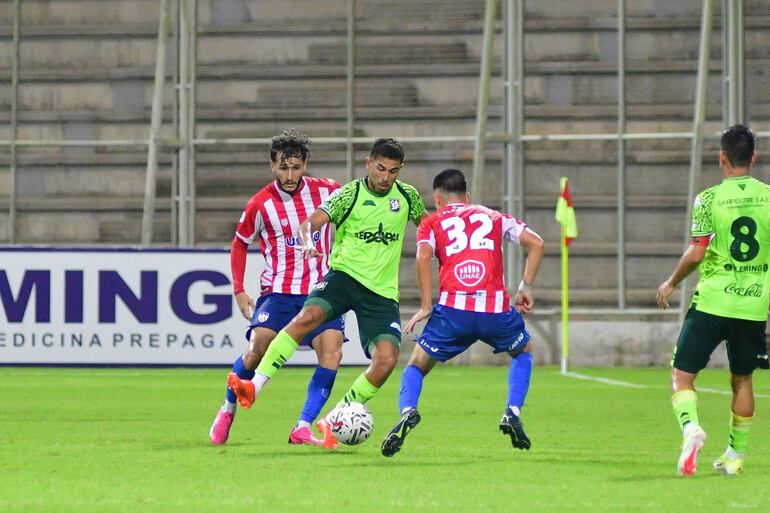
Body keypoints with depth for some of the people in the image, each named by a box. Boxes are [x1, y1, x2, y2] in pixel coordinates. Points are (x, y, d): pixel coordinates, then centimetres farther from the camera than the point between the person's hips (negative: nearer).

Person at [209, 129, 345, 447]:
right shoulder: (260, 204, -5)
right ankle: (227, 410, 11)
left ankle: (303, 429, -14)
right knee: (258, 350, -18)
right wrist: (239, 291, 2)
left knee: (332, 351, -19)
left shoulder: (327, 191, -1)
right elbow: (240, 244, 9)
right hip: (278, 291, -2)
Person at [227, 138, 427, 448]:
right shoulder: (350, 194, -3)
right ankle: (255, 386, -33)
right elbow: (310, 222, -14)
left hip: (383, 291, 3)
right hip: (345, 275, -3)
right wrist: (307, 241, -35)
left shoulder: (407, 196, 7)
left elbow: (425, 224, 27)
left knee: (387, 358, -17)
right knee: (307, 316, -31)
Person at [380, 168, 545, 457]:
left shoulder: (432, 222, 18)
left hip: (453, 310, -1)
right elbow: (536, 243, 15)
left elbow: (423, 255, -3)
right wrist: (525, 288, 18)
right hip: (496, 308, 1)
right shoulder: (494, 217, 25)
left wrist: (425, 307, -1)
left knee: (417, 366, 17)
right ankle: (513, 414, 13)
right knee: (523, 352, 32)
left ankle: (407, 411, -13)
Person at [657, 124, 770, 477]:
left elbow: (696, 254, -11)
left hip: (712, 301, -3)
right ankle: (735, 455, 19)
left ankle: (690, 426, -23)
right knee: (742, 379, 18)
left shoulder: (709, 199, -7)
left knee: (682, 374, 4)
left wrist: (670, 284, 5)